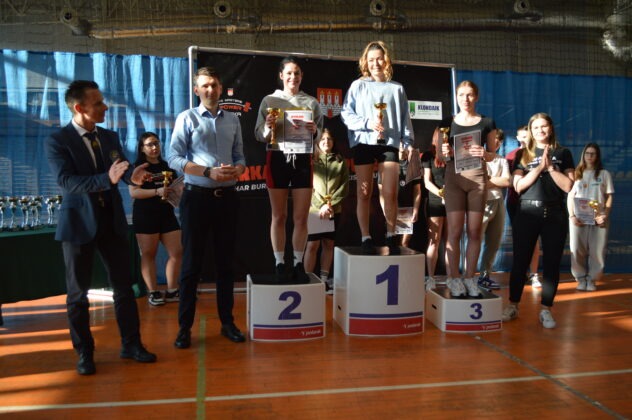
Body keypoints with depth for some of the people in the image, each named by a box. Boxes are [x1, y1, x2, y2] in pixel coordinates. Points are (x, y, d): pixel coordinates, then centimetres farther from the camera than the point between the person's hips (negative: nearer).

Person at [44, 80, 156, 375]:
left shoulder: (110, 137, 7)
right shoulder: (56, 141, -10)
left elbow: (122, 169, 0)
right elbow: (66, 182, -22)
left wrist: (133, 176, -25)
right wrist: (107, 179, -37)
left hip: (112, 220, 4)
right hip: (79, 222, -4)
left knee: (123, 285, 9)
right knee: (78, 292, 8)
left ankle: (131, 344, 23)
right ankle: (84, 353, 22)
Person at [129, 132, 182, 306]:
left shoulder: (167, 166, 14)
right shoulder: (138, 167, -2)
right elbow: (133, 192, -12)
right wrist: (157, 191, -22)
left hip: (167, 214, 5)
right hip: (145, 216, -5)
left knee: (177, 253, 1)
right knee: (148, 254, 4)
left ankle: (172, 291, 12)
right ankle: (153, 292, 12)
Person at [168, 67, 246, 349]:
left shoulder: (233, 120, 11)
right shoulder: (187, 118, 0)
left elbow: (240, 157, 12)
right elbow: (174, 158, -8)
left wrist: (237, 169, -11)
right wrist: (209, 172, -18)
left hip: (227, 197, 4)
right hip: (197, 196, -3)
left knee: (225, 261, 11)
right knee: (192, 263, 2)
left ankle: (227, 322, 22)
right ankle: (184, 326, 12)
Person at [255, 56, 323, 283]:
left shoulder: (312, 102, 9)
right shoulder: (269, 100, 4)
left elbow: (321, 134, 11)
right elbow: (258, 134, 3)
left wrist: (314, 131, -11)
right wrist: (268, 127, -18)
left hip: (303, 160, 1)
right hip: (277, 159, -1)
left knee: (301, 218, 3)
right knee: (278, 216, 4)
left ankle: (299, 264, 14)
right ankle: (279, 264, 13)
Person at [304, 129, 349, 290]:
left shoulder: (340, 162, 10)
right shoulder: (311, 161, 4)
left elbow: (344, 187, 3)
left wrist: (330, 205, -8)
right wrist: (321, 206, -13)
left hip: (334, 211, 3)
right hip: (314, 210, -2)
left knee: (328, 244, 6)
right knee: (312, 245, -6)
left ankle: (324, 278, 14)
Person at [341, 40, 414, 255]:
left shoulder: (397, 88, 11)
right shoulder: (358, 85, 6)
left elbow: (405, 118, 11)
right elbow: (346, 114, -1)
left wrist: (408, 142, 2)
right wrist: (367, 123, -13)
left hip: (389, 143, 1)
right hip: (364, 142, 0)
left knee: (390, 193, -6)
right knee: (364, 193, 1)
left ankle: (391, 236, 8)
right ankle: (366, 238, 8)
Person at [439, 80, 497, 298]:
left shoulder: (487, 123, 7)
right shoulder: (447, 123, 8)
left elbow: (492, 154, 9)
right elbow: (442, 156, 11)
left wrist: (485, 154, -13)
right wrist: (445, 152, -12)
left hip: (478, 177, 1)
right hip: (454, 176, 0)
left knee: (474, 231, 3)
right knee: (455, 230, -4)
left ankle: (470, 277, 13)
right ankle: (454, 278, 5)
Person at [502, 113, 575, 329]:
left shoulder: (563, 153, 10)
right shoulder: (523, 154, 10)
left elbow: (568, 186, 0)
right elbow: (518, 186, -2)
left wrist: (550, 167, -8)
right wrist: (539, 167, -10)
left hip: (555, 214, 0)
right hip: (527, 213, 0)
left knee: (551, 263, 2)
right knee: (520, 261, 2)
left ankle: (546, 309, 10)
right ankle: (512, 305, 12)